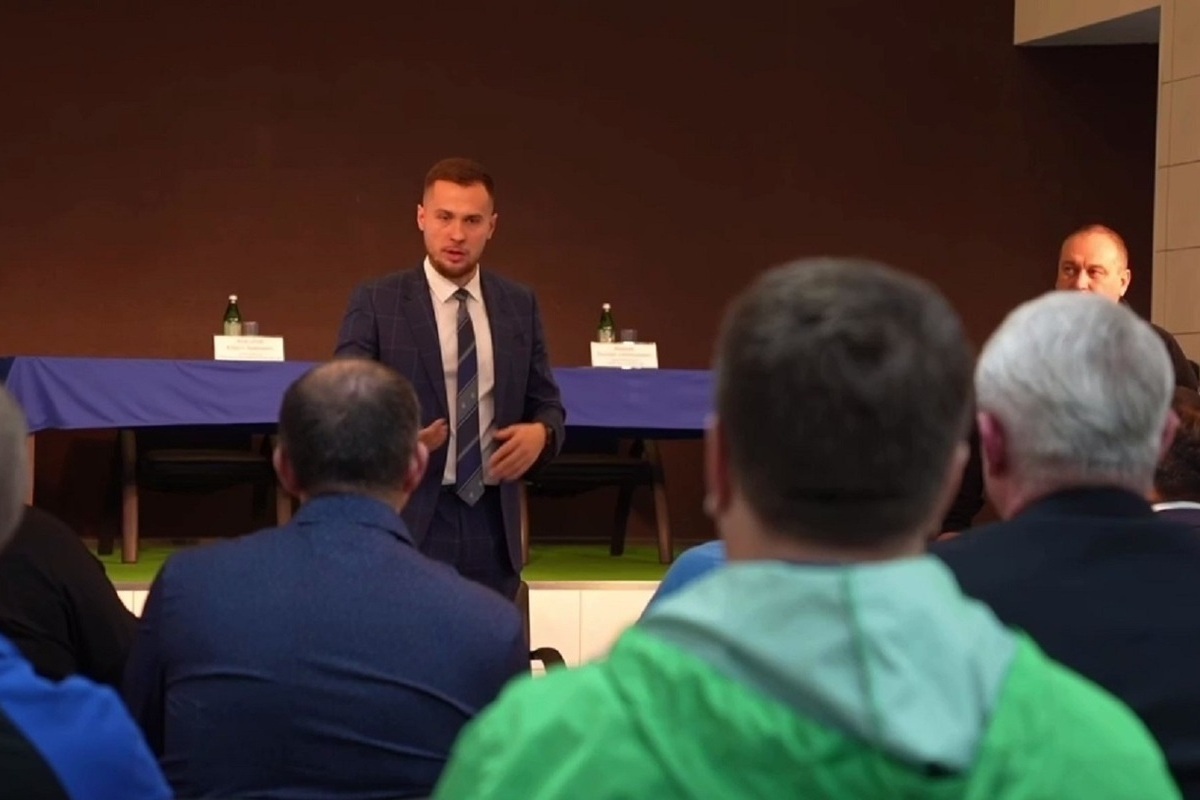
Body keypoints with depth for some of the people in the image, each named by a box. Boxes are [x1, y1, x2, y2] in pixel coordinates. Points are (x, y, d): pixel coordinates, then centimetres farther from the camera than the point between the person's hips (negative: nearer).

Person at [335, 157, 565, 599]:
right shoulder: (376, 301, -1)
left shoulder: (519, 305, 10)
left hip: (492, 524, 4)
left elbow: (546, 403, 15)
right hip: (405, 522, -4)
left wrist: (540, 432, -9)